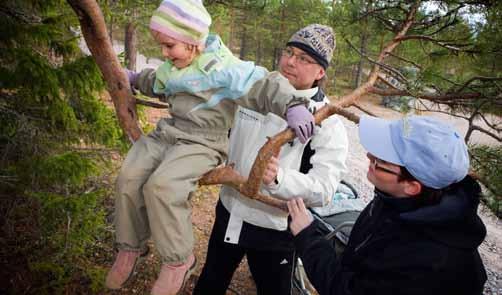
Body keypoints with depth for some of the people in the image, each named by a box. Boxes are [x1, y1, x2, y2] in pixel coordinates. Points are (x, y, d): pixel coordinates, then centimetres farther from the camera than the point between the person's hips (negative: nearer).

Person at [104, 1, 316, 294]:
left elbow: (264, 83, -24)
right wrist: (135, 78, 39)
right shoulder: (173, 68, 13)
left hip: (202, 143, -8)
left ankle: (179, 259, -9)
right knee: (129, 178, -8)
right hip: (168, 132, 8)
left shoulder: (222, 66, -15)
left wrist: (293, 105, -38)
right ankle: (131, 246, 13)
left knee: (161, 186, -29)